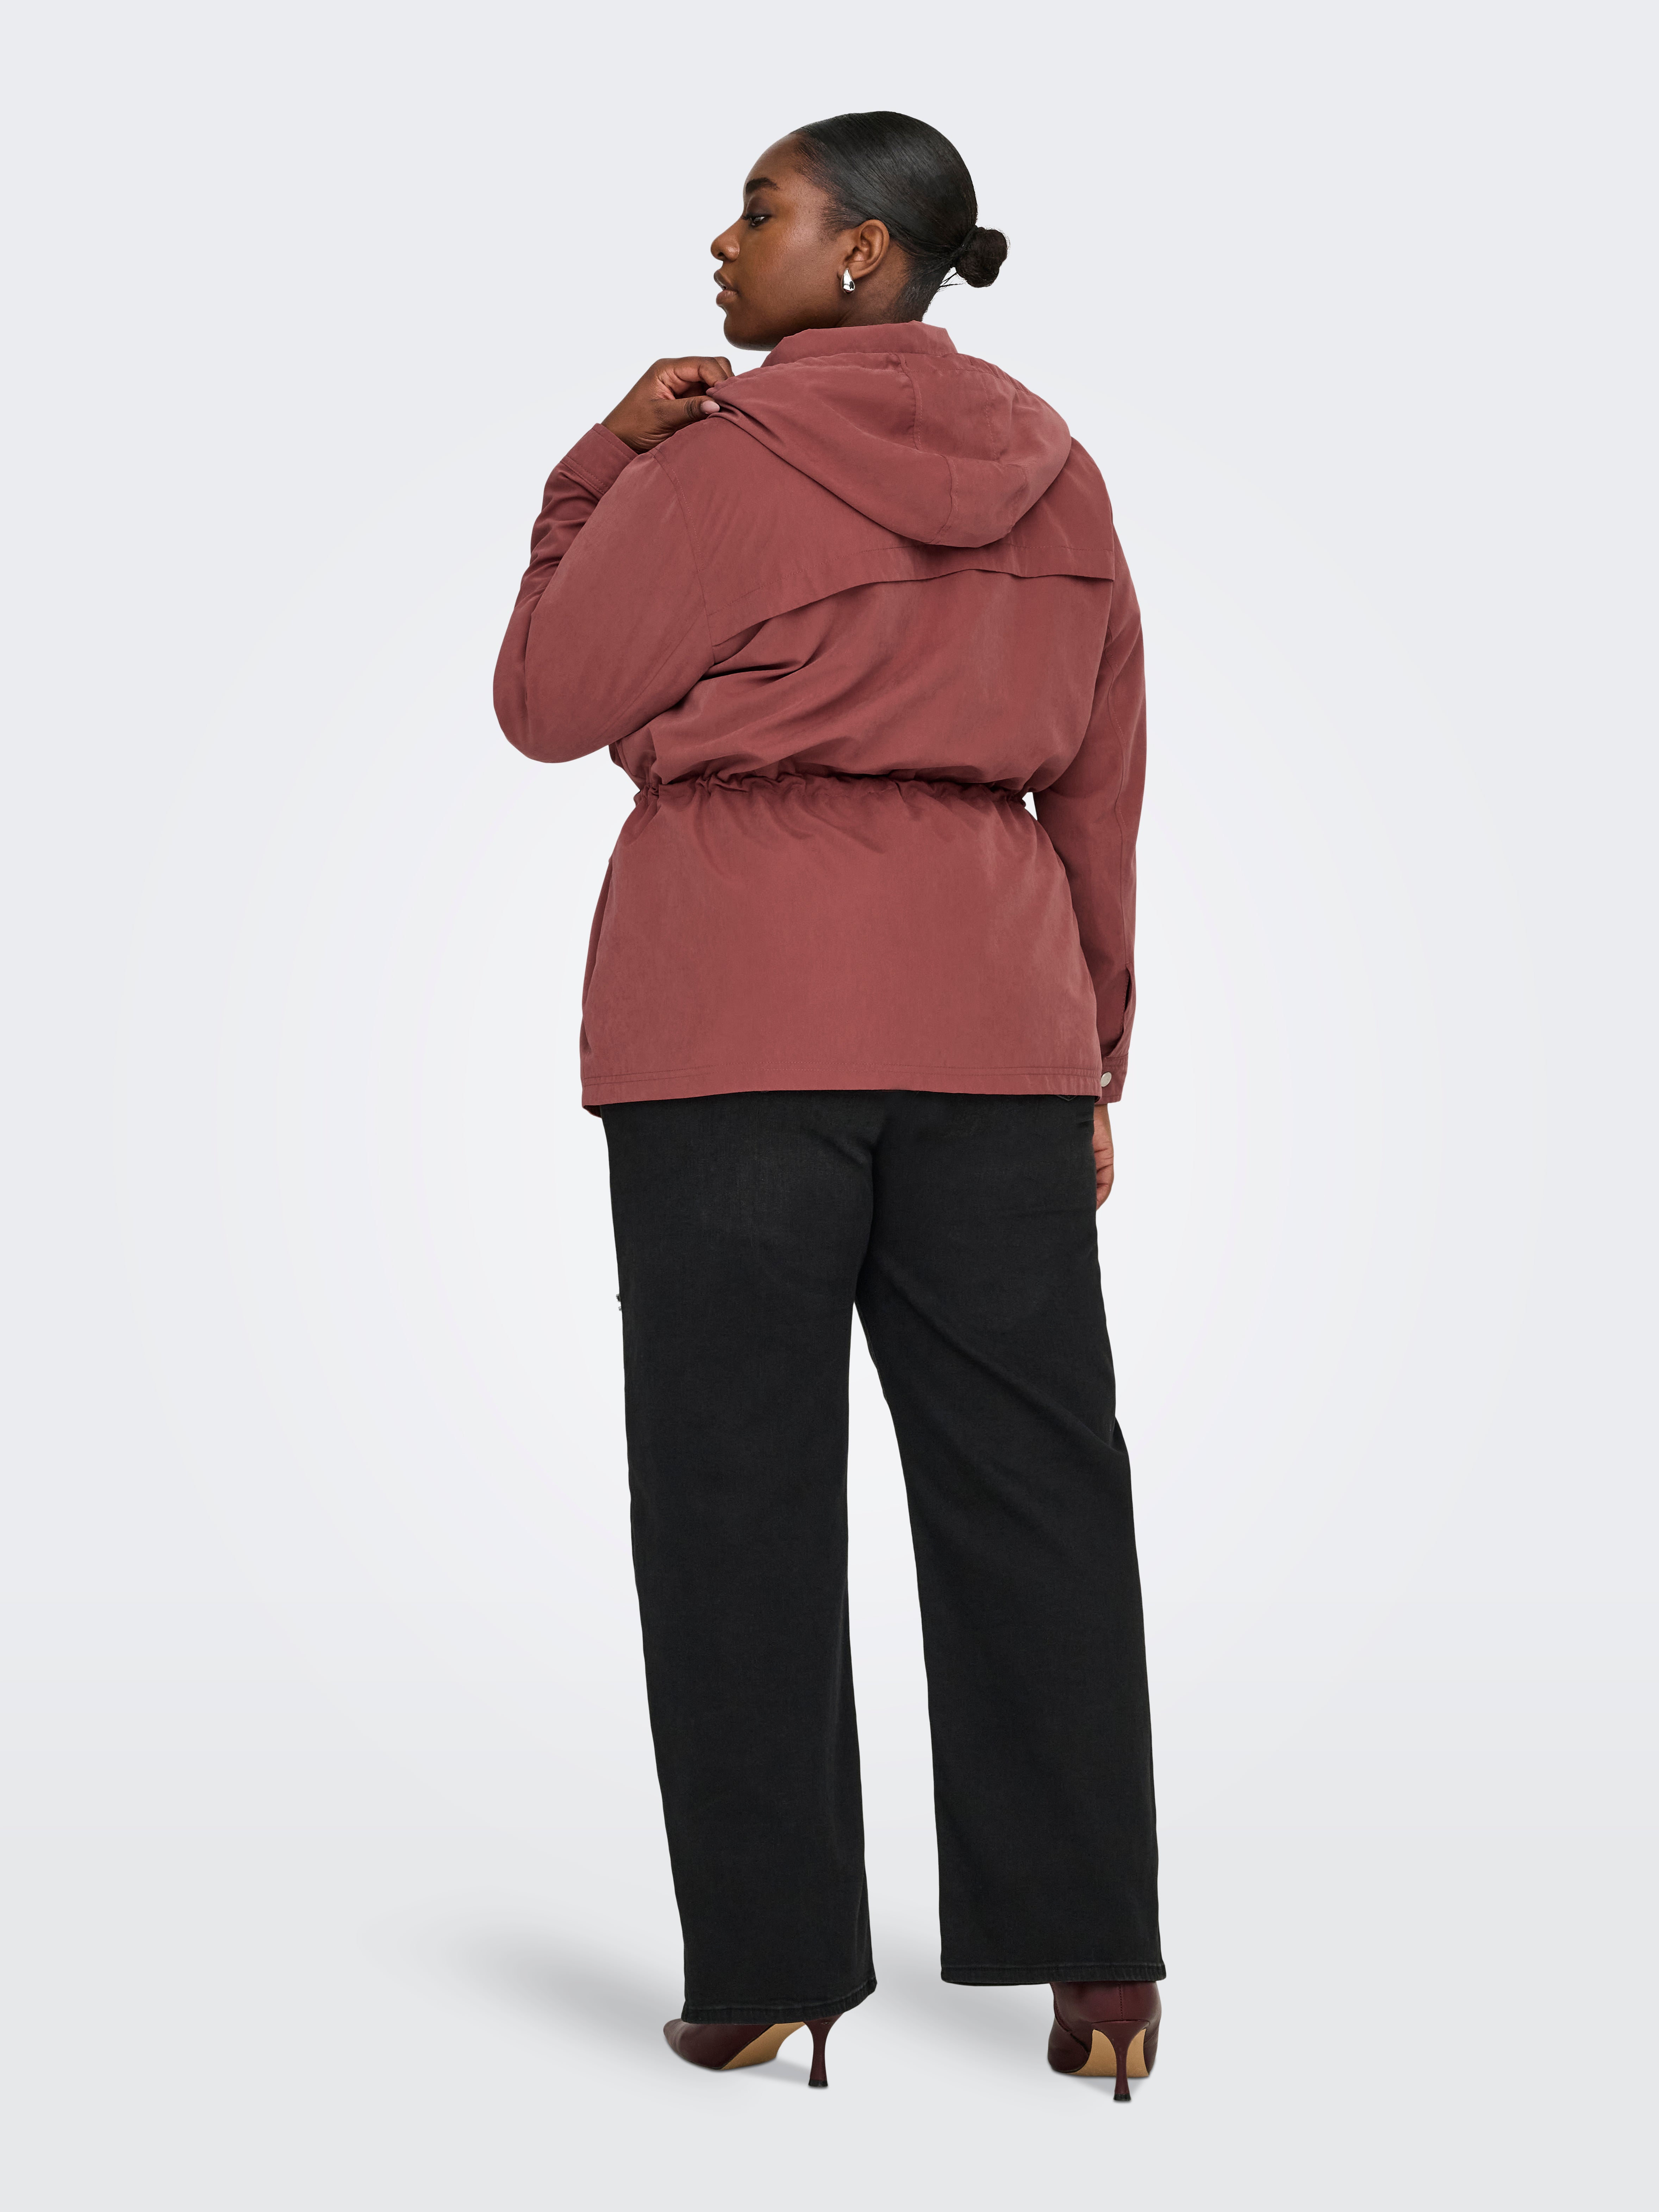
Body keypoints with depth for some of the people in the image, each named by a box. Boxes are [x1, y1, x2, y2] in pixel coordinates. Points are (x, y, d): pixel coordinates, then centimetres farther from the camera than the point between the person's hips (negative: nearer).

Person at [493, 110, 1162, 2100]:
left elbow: (549, 705, 1)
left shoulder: (719, 461, -6)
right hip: (987, 1011, 5)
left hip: (731, 1014, -4)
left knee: (740, 1483, 3)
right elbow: (1102, 790, 13)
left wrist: (600, 464, 6)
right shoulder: (1058, 479, 11)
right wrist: (1093, 1055, 18)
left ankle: (767, 1974, 8)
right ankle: (1098, 1960, 9)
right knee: (1028, 1474, 7)